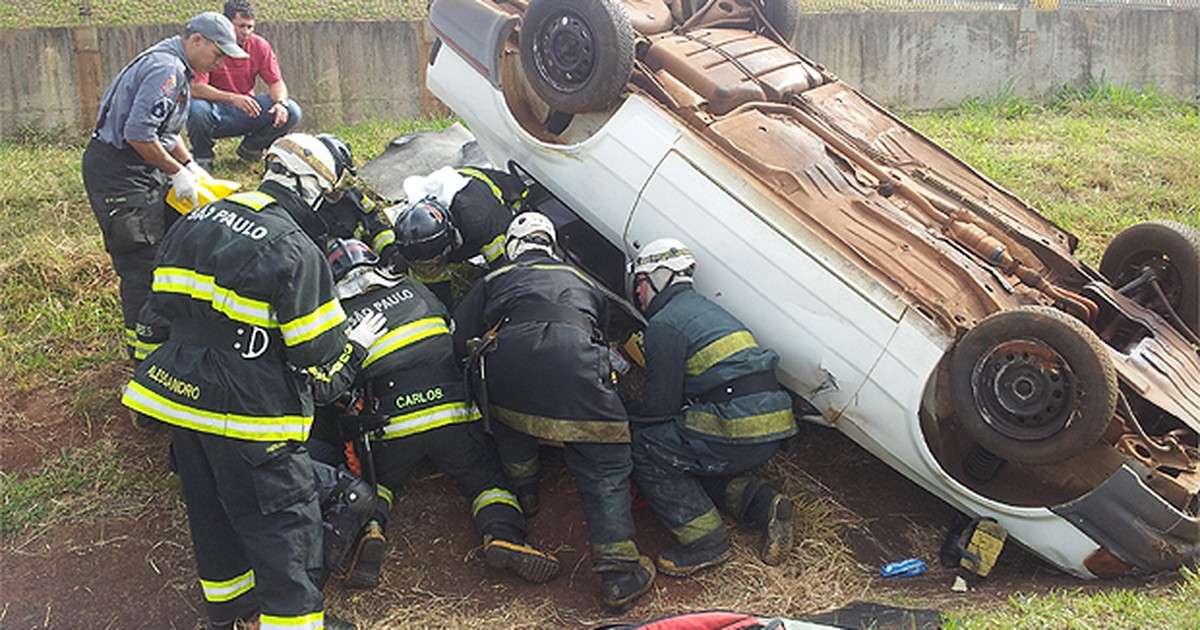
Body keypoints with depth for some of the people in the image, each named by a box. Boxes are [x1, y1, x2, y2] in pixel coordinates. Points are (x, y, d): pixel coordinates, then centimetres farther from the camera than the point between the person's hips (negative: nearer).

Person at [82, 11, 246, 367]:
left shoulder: (175, 67, 15)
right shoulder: (166, 68, -20)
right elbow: (139, 134, -28)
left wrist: (190, 165, 13)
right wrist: (178, 173, -18)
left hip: (139, 168, 11)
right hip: (118, 173, -11)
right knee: (142, 263, -7)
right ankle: (143, 354, 3)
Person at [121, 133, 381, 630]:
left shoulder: (194, 222, 7)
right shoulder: (295, 251, -17)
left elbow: (158, 311, 13)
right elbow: (320, 353, -14)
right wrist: (356, 346, 5)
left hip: (178, 395, 8)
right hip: (245, 412, -8)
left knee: (209, 507, 22)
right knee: (285, 519, 1)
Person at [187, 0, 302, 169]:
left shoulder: (259, 46, -3)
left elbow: (276, 82, -1)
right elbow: (195, 88, -24)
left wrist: (281, 103, -26)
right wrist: (233, 98, -40)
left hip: (246, 112, 4)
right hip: (215, 108, -3)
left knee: (291, 112, -17)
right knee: (197, 109, -38)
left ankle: (250, 148, 10)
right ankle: (202, 156, -3)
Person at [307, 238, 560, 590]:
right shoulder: (414, 290, 17)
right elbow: (458, 337, 25)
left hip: (393, 428, 0)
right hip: (454, 412, 1)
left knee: (375, 480, 25)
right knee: (487, 477, 15)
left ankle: (370, 528, -5)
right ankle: (503, 535, -14)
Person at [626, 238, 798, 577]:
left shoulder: (665, 324, -5)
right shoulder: (705, 308, 24)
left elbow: (660, 406, -5)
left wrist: (624, 412, 15)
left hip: (737, 429, -9)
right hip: (775, 424, 9)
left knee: (643, 449, 0)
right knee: (691, 459, 27)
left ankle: (705, 540, -5)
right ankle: (764, 504, 9)